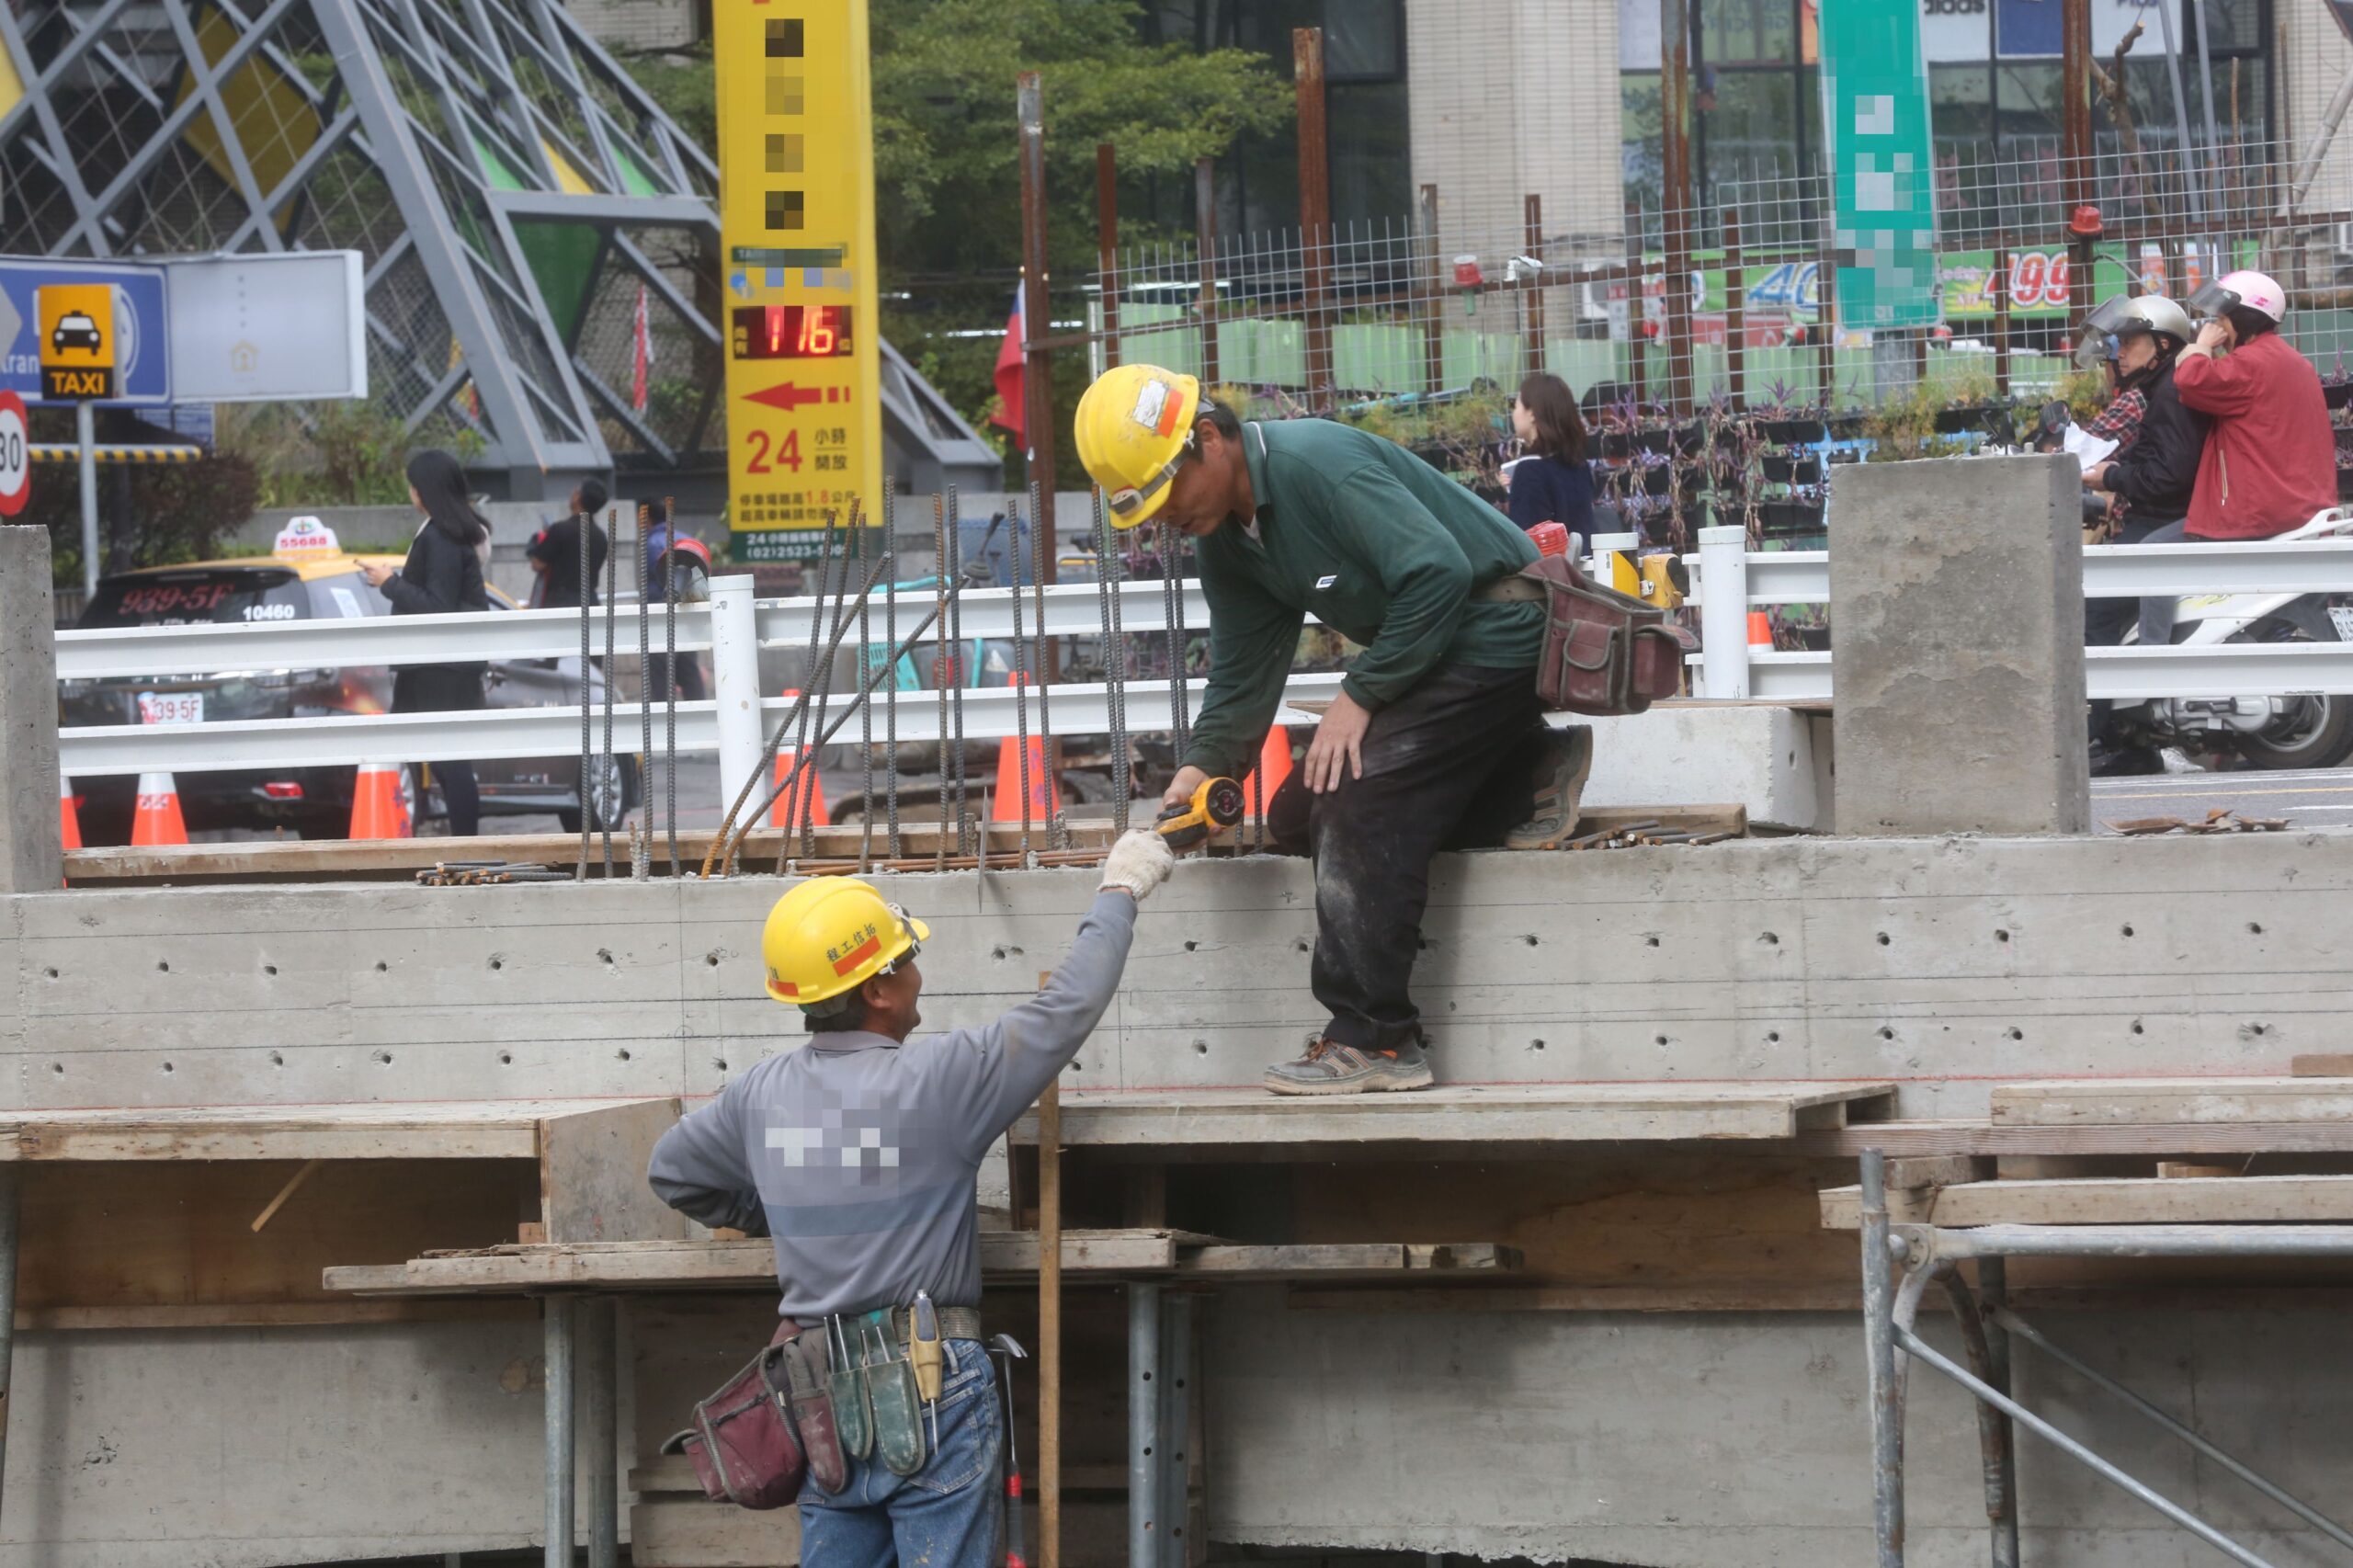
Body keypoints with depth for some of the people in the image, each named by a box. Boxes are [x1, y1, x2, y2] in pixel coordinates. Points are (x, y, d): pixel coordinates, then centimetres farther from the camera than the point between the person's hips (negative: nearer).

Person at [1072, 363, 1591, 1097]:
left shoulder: (1320, 464, -24)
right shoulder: (1224, 537, 6)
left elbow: (1438, 574, -29)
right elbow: (1242, 672, 11)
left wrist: (1361, 695, -24)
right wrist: (1202, 767, -5)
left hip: (1494, 630, -11)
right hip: (1428, 648, 11)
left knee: (1356, 799, -23)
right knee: (1301, 813, 9)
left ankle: (1373, 1039, -21)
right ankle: (1526, 776, 10)